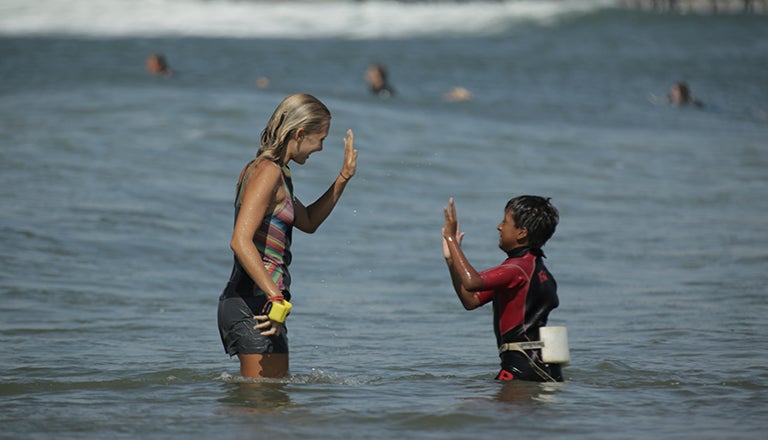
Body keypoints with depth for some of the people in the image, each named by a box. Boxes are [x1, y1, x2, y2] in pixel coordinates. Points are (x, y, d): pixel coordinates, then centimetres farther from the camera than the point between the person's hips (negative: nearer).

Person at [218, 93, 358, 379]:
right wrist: (277, 298, -31)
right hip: (255, 303, -10)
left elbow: (308, 222, 30)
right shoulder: (268, 173, -14)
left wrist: (344, 177, 24)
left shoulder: (261, 169, 17)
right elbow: (240, 242, -26)